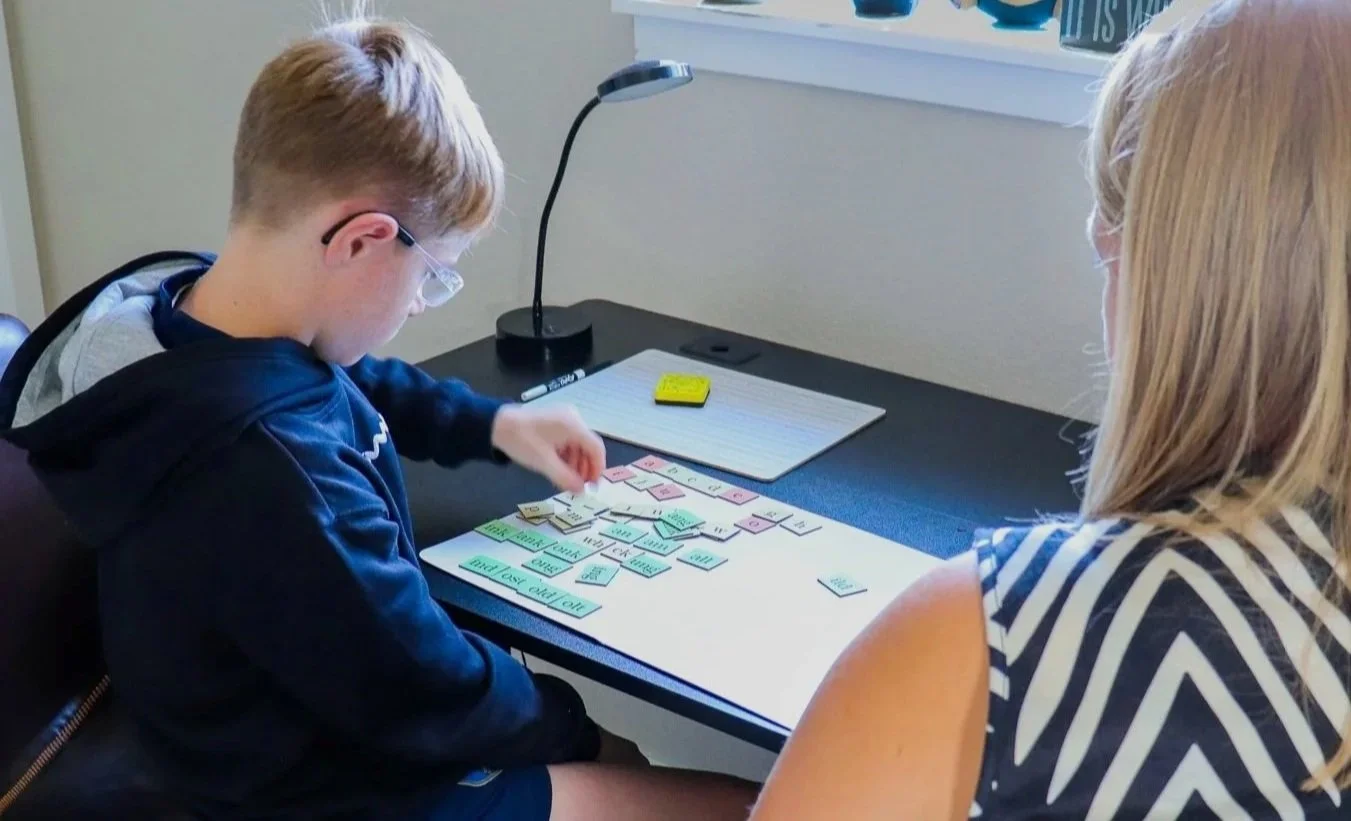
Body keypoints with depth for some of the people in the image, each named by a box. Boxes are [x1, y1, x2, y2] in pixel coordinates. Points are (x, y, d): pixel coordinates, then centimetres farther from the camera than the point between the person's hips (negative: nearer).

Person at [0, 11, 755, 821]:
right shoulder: (277, 474, -39)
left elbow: (366, 388, 17)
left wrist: (495, 424, 9)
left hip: (323, 723, 9)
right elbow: (435, 701, -26)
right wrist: (572, 724, -9)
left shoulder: (185, 319, -8)